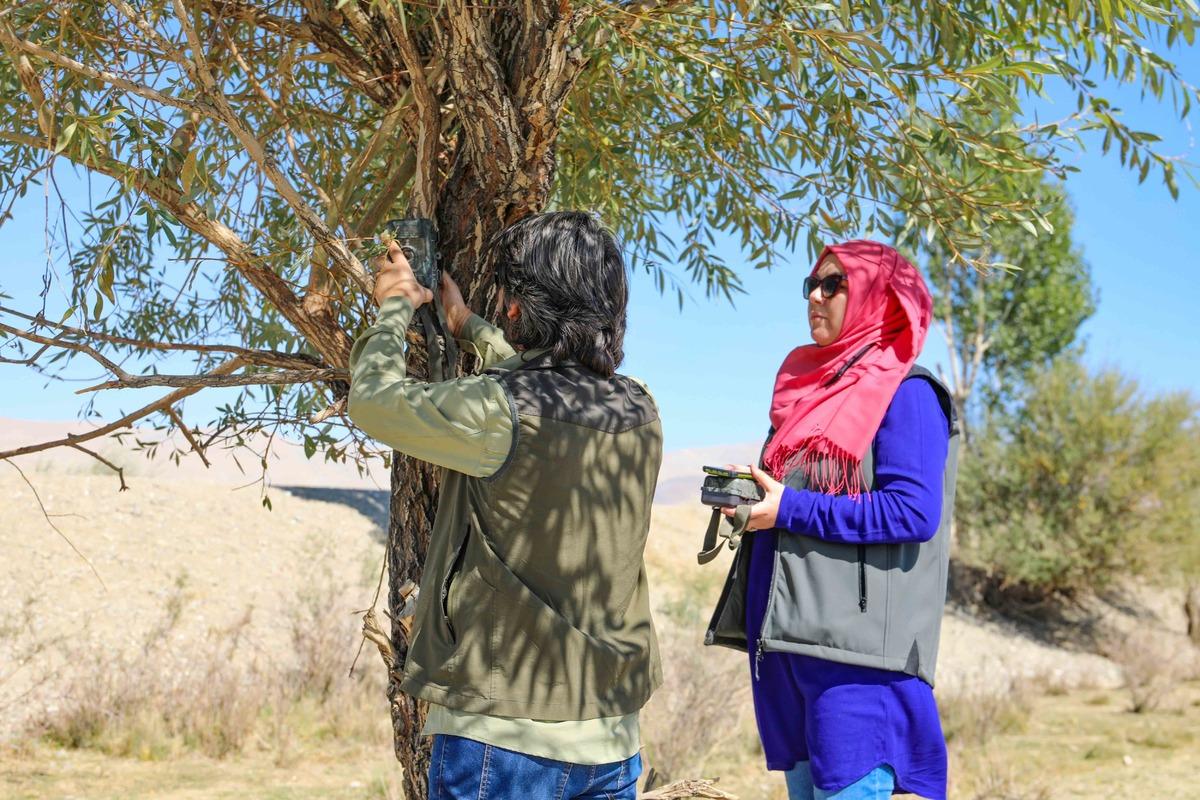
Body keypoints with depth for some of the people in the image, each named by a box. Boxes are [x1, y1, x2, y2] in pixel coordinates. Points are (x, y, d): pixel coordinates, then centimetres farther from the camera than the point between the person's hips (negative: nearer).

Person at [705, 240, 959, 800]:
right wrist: (751, 498, 2)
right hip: (785, 638, 8)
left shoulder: (905, 394, -6)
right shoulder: (807, 388, 18)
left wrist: (790, 509, -15)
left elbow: (913, 512, -17)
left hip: (855, 649, -8)